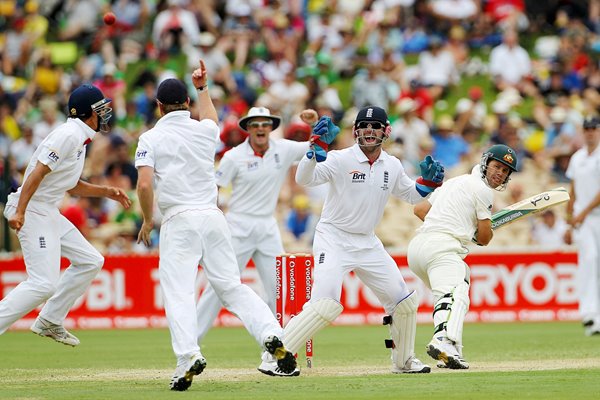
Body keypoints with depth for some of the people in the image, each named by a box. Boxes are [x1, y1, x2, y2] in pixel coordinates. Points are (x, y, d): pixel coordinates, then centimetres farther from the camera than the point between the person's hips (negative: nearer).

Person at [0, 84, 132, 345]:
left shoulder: (79, 138, 16)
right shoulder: (68, 135, -15)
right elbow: (38, 172, -23)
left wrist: (107, 192, 16)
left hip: (49, 214, 10)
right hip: (32, 210, -10)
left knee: (90, 261, 13)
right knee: (43, 283, -16)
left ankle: (49, 322, 17)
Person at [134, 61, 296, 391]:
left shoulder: (151, 138, 0)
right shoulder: (205, 130, 12)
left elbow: (145, 183, -11)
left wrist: (147, 221, 2)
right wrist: (202, 87, 52)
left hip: (179, 221, -4)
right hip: (213, 217, 4)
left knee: (178, 291, -8)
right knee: (232, 286, 10)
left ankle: (188, 355, -27)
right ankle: (272, 336, -8)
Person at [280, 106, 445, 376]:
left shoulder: (392, 166, 5)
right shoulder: (340, 159, -13)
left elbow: (412, 195, 20)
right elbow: (305, 178, -27)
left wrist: (429, 180, 0)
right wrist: (319, 145, -39)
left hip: (367, 243, 6)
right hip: (333, 239, -6)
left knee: (403, 301, 9)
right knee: (325, 303, -24)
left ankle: (404, 361, 28)